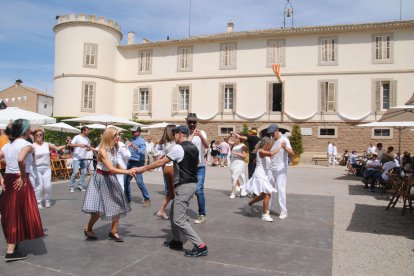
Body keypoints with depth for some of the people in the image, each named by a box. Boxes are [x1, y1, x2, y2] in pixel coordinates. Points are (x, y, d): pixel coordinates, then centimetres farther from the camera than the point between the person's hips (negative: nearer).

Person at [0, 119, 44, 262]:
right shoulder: (26, 145, -12)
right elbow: (20, 160, -31)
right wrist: (23, 177, -19)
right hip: (20, 183, -7)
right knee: (18, 215, 2)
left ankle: (12, 243, 36)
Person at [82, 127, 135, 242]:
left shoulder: (114, 149, 2)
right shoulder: (102, 150, -23)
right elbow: (111, 169, -32)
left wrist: (129, 172, -6)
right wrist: (127, 171, -35)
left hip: (111, 179, 8)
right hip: (101, 179, -7)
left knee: (118, 205, 3)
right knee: (99, 208, -5)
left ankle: (113, 232, 15)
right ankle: (88, 229, 21)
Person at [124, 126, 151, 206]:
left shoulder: (141, 141, -11)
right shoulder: (132, 139, 13)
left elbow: (142, 152, -28)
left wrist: (133, 145, -30)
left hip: (137, 164, -8)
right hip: (130, 162, 8)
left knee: (139, 182, -9)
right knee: (126, 181, 12)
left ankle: (147, 199, 1)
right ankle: (127, 198, 26)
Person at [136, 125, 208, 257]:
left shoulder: (179, 148, -14)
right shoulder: (194, 148, 11)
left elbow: (161, 162, -12)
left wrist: (144, 168, -3)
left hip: (184, 186, -9)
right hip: (192, 183, 9)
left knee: (179, 219, -5)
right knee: (174, 213, 21)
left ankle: (200, 246, -4)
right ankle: (176, 241, 32)